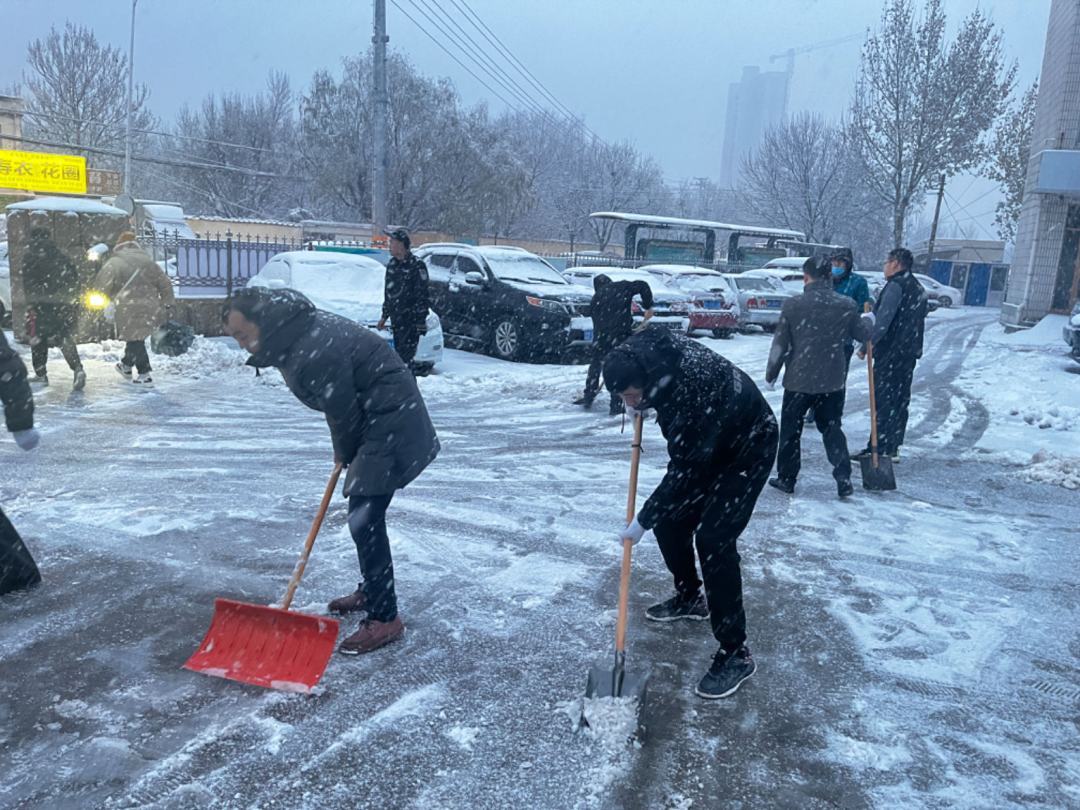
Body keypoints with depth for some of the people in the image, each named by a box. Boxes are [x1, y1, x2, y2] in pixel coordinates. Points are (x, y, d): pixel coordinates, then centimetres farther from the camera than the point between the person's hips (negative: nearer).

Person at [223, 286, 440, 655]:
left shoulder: (315, 352, -28)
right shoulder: (296, 337, 5)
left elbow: (343, 412, -19)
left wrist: (346, 455, 0)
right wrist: (346, 454, 13)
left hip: (390, 422, -11)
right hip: (377, 420, 11)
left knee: (364, 519, -10)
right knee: (363, 514, 20)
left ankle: (385, 618, -1)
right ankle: (371, 591, 36)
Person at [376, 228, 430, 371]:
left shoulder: (416, 265, -10)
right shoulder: (392, 264, 14)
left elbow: (422, 295, -12)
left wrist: (420, 321, -16)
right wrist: (384, 316, 22)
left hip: (410, 320, -8)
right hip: (396, 319, 8)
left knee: (405, 356, -13)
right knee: (399, 355, 11)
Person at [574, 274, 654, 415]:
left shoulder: (596, 298, 20)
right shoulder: (622, 287, 9)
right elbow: (643, 286, -4)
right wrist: (648, 306, 2)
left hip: (601, 336, 4)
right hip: (621, 334, -3)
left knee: (595, 365, 23)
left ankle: (588, 397, 29)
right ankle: (616, 406, 1)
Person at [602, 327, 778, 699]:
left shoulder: (690, 395, -40)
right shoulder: (644, 350, -19)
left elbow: (684, 473, -30)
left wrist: (643, 521, -22)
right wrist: (644, 403, 6)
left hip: (748, 447, -8)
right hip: (706, 444, 9)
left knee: (713, 539, -17)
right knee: (669, 518, 9)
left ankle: (736, 654, -5)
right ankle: (689, 598, 34)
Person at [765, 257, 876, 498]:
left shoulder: (793, 305, -11)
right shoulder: (847, 305, -4)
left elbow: (780, 344, -7)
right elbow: (862, 333, 12)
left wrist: (771, 374, 7)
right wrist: (868, 319, 36)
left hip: (798, 380, -3)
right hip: (833, 381, 3)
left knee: (790, 431, 11)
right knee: (832, 429, 15)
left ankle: (786, 478, 19)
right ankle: (844, 479, 10)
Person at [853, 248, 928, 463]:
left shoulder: (896, 285, -14)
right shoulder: (917, 288, 18)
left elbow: (882, 321, -22)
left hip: (890, 354, -10)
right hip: (909, 355, 10)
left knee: (883, 402, -7)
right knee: (899, 402, 13)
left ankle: (878, 449, -5)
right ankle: (892, 449, 19)